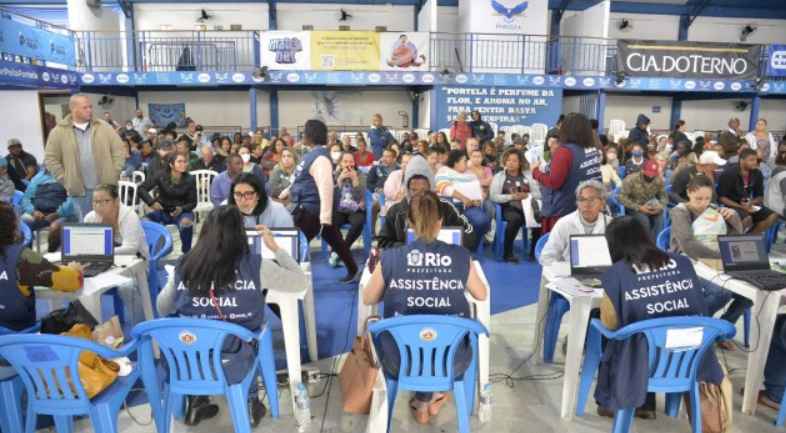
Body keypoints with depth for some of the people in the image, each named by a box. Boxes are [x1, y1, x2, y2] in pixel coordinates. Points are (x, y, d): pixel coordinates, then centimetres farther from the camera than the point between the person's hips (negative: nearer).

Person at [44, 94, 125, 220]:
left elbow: (118, 150, 3)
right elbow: (51, 159, 2)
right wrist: (66, 181, -3)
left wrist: (114, 174, -3)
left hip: (105, 187, 1)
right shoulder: (59, 132, 0)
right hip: (80, 190, -1)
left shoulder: (104, 127, 4)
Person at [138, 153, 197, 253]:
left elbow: (193, 202, -5)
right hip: (163, 211, 2)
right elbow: (141, 189, -9)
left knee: (186, 222, -37)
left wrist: (182, 208, -26)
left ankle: (187, 253, -18)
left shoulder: (190, 179, -10)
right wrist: (151, 202, -26)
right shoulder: (161, 176, -10)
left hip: (181, 211, -1)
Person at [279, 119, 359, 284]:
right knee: (335, 240, 16)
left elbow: (326, 187, -29)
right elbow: (302, 180, 24)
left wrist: (325, 216, -34)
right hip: (309, 207, 10)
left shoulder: (319, 156, -21)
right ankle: (353, 272, 27)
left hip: (312, 208, -10)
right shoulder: (313, 154, 12)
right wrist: (285, 193, 29)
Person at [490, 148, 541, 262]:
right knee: (516, 218, -37)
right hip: (508, 208, -3)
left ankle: (534, 250, -7)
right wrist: (511, 197, -16)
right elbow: (493, 197, -5)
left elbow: (538, 194, 8)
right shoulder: (499, 176, 8)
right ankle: (507, 252, -21)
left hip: (526, 207, 3)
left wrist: (527, 195, -13)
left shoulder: (528, 176, 16)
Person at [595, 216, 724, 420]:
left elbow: (609, 324, -2)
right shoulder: (683, 263, 2)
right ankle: (645, 406, 41)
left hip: (644, 363, -4)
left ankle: (611, 402, 42)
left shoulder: (615, 274, -12)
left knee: (610, 344, 26)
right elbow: (697, 309, 17)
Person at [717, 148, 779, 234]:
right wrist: (741, 207, -23)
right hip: (732, 205, -6)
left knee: (773, 216, -12)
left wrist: (751, 203, -12)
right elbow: (721, 197, -15)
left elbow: (760, 196, 11)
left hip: (748, 204, 6)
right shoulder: (729, 173, -16)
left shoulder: (757, 173, 1)